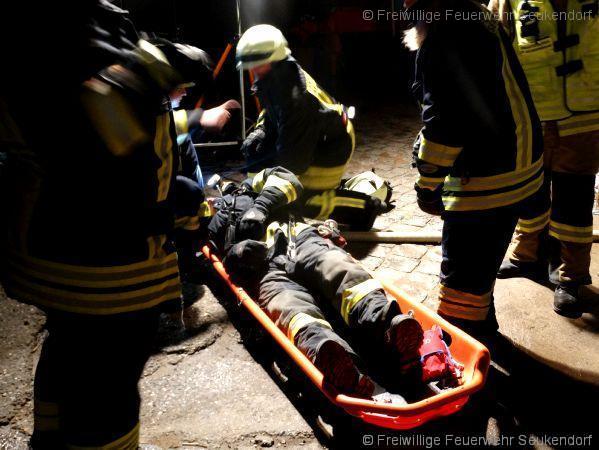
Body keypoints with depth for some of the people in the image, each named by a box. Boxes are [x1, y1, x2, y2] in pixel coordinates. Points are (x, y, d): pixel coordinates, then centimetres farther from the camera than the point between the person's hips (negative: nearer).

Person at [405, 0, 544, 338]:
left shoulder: (443, 38, -19)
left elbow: (444, 121, -23)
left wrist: (427, 186, -12)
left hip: (485, 180, -10)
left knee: (461, 274, -2)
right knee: (483, 262, 25)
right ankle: (482, 327, 44)